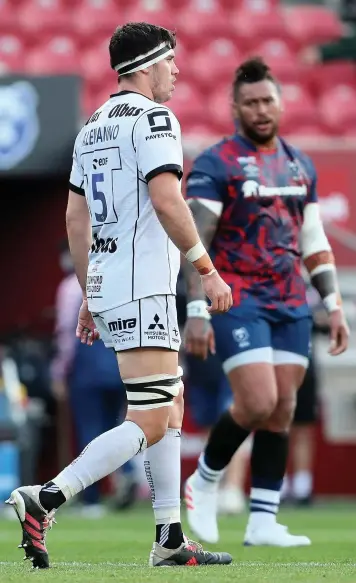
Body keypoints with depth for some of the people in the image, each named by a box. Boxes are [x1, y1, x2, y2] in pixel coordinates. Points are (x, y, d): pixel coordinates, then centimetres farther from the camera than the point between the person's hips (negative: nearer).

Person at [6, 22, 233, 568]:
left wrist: (90, 296, 23)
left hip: (107, 286, 10)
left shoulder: (93, 126, 17)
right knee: (149, 424, -11)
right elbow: (167, 200, -21)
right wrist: (207, 270, -15)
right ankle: (44, 499, -21)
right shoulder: (152, 117, -9)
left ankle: (170, 540, 14)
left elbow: (76, 219, 19)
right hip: (143, 291, -10)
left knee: (172, 405, 15)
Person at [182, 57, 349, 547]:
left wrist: (334, 306, 11)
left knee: (283, 411, 1)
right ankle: (204, 482, 8)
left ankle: (263, 521, 5)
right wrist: (197, 313, -17)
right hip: (237, 301, -6)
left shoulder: (300, 165, 13)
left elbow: (314, 242, 17)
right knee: (258, 402, -16)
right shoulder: (215, 164, -6)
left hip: (290, 305, 6)